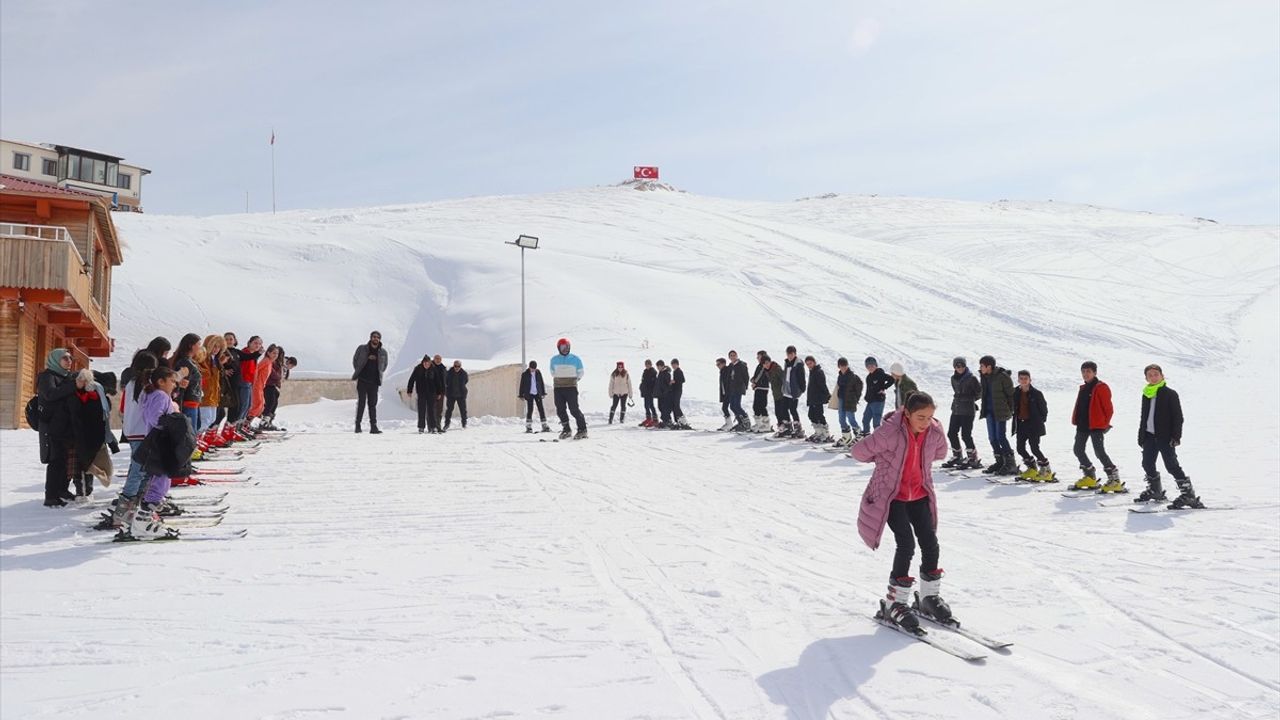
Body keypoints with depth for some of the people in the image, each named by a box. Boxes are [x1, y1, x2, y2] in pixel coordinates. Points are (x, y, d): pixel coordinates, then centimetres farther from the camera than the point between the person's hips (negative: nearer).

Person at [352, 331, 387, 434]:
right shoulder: (361, 349, -1)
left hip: (374, 382, 2)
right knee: (361, 403, -3)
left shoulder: (383, 352, 4)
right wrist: (359, 372, 4)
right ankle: (357, 425, 4)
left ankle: (373, 426, 3)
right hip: (362, 380, -2)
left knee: (373, 404, 3)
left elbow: (384, 366, 18)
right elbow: (355, 361, 10)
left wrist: (378, 374, 9)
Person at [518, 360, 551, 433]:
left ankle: (544, 426, 4)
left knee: (541, 409, 1)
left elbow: (541, 383, 12)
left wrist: (543, 393, 12)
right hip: (529, 394, -3)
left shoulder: (538, 372, 5)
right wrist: (521, 395, 1)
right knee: (530, 410, -5)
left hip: (537, 394, 3)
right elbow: (522, 385, 2)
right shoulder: (525, 374, -3)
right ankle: (528, 427, 1)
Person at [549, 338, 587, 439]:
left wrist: (573, 380, 4)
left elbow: (580, 373, 10)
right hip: (558, 388, 4)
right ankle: (566, 429, 15)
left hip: (571, 387, -4)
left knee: (574, 409, -10)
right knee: (560, 410, 3)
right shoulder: (554, 360, 8)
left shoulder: (575, 359, 1)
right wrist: (560, 380, 12)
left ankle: (582, 429, -4)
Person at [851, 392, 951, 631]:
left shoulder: (935, 432, -10)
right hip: (892, 496, -5)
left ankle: (930, 596, 25)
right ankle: (895, 604, 0)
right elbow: (858, 452, -18)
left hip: (919, 495, 5)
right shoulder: (890, 432, -27)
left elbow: (939, 453, 14)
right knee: (906, 546, -14)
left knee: (930, 544, 2)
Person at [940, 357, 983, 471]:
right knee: (951, 433, 8)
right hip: (956, 409, 7)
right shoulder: (953, 378, 9)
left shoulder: (971, 379, -10)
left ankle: (973, 458, 2)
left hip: (968, 411, -7)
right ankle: (957, 457, 22)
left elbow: (980, 392, -1)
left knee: (966, 435, -9)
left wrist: (969, 400, 9)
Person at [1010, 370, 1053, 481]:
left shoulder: (1036, 393, -9)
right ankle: (1032, 469, 23)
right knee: (1020, 448, 5)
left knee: (1034, 448, -9)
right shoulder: (1016, 393, 7)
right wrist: (1016, 420, 12)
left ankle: (1046, 470, 6)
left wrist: (1040, 421, -3)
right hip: (1021, 424, 6)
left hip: (1034, 425, -6)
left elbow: (1044, 408, -3)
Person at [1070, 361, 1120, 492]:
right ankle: (1089, 477, 23)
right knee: (1078, 450, 11)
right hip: (1082, 425, 9)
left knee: (1100, 452, -12)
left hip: (1096, 426, -9)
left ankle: (1114, 479, -7)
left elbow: (1108, 409, -8)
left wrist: (1105, 425, -7)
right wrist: (1076, 421, 13)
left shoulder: (1101, 388, -8)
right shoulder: (1083, 388, 16)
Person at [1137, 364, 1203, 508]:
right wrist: (1141, 436, 17)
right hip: (1149, 436, 7)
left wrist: (1176, 436, -15)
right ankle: (1154, 491, 29)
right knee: (1147, 464, 11)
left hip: (1165, 437, -7)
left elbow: (1178, 417, -7)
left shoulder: (1170, 394, -4)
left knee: (1172, 465, -12)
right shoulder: (1146, 395, 14)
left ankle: (1188, 494, -9)